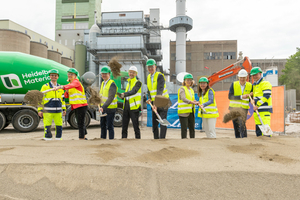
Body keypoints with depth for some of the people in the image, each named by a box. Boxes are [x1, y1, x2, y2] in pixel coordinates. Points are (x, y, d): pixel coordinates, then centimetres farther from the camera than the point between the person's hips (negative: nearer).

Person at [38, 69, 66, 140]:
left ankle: (58, 139, 14)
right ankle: (47, 139, 4)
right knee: (47, 127, -5)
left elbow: (62, 99, 20)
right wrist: (40, 110, -5)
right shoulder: (45, 86, 3)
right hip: (48, 111, -3)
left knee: (59, 126, 2)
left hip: (58, 111, 3)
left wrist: (64, 109, 14)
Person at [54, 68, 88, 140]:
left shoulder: (76, 82, -9)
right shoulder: (70, 83, 18)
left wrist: (61, 87, -49)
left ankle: (81, 138, -6)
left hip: (81, 105, -9)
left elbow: (70, 86, -34)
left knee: (80, 123, -10)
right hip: (76, 106, 9)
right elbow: (66, 96, 17)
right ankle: (84, 137, 28)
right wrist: (67, 92, -5)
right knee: (80, 123, 17)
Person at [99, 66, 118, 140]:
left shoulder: (112, 84, -19)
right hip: (103, 107, 9)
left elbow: (110, 98, -27)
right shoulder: (103, 83, 8)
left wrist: (103, 107, -33)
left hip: (110, 109, -9)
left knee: (109, 126, -4)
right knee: (102, 125, 18)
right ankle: (102, 138, 31)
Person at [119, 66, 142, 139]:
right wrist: (122, 96, 3)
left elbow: (133, 91, -22)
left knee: (135, 126, -3)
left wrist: (124, 94, -38)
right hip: (126, 106, 7)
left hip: (134, 107, -7)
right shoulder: (128, 82, 19)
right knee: (124, 125, 8)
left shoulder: (138, 83, -3)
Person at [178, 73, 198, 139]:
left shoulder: (191, 90, 17)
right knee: (184, 129, -6)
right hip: (183, 112, -7)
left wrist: (195, 101, 2)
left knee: (192, 128, 10)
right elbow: (183, 99, -20)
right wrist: (193, 102, -29)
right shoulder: (182, 89, -5)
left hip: (191, 112, 7)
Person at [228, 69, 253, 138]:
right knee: (236, 126, 7)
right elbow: (230, 97, -9)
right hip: (233, 107, 1)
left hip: (244, 107, -1)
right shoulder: (234, 84, -1)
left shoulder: (250, 86, 2)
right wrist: (241, 97, -17)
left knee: (242, 124, -15)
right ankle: (237, 138, 20)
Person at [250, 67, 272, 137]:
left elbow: (266, 96, -16)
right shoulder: (254, 85, 19)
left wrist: (257, 105, -16)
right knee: (258, 128, 10)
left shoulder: (265, 83, -7)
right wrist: (253, 100, 6)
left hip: (265, 110, -8)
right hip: (256, 111, 8)